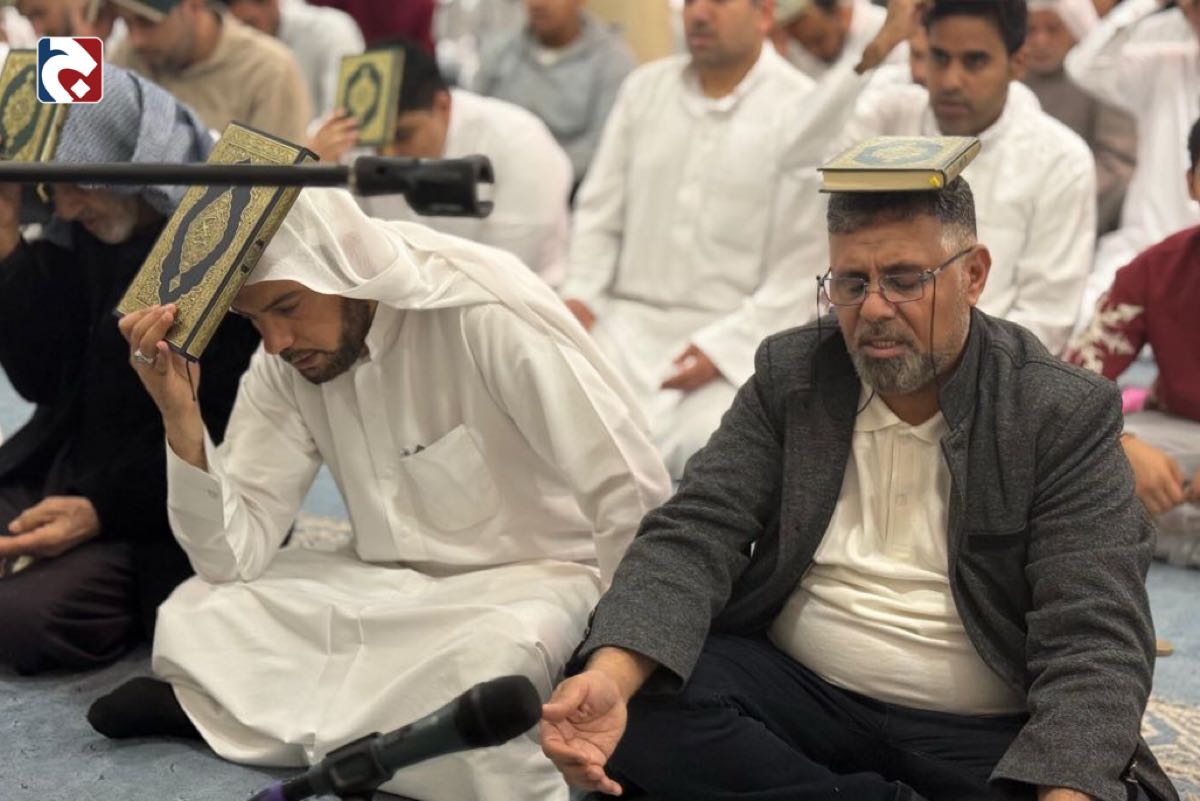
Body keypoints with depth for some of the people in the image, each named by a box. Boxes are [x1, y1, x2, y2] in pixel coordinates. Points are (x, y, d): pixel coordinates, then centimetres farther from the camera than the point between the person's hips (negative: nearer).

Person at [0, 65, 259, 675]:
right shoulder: (81, 231, 3)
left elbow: (219, 427, -16)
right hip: (63, 468, 7)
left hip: (176, 504, -7)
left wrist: (103, 509, -24)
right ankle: (123, 583, 6)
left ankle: (167, 592, 1)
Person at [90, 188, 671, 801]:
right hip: (389, 588, 5)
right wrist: (180, 418, -22)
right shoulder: (283, 364, -5)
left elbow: (633, 502, -22)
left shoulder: (486, 314, -23)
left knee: (481, 668, -38)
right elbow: (233, 555, -8)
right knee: (192, 618, -15)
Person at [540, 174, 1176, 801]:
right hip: (795, 692, 3)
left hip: (984, 736, -2)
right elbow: (694, 535, -7)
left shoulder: (1067, 417, -7)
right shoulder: (789, 376, 2)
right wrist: (609, 676, -28)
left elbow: (1092, 641, -15)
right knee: (637, 695, -26)